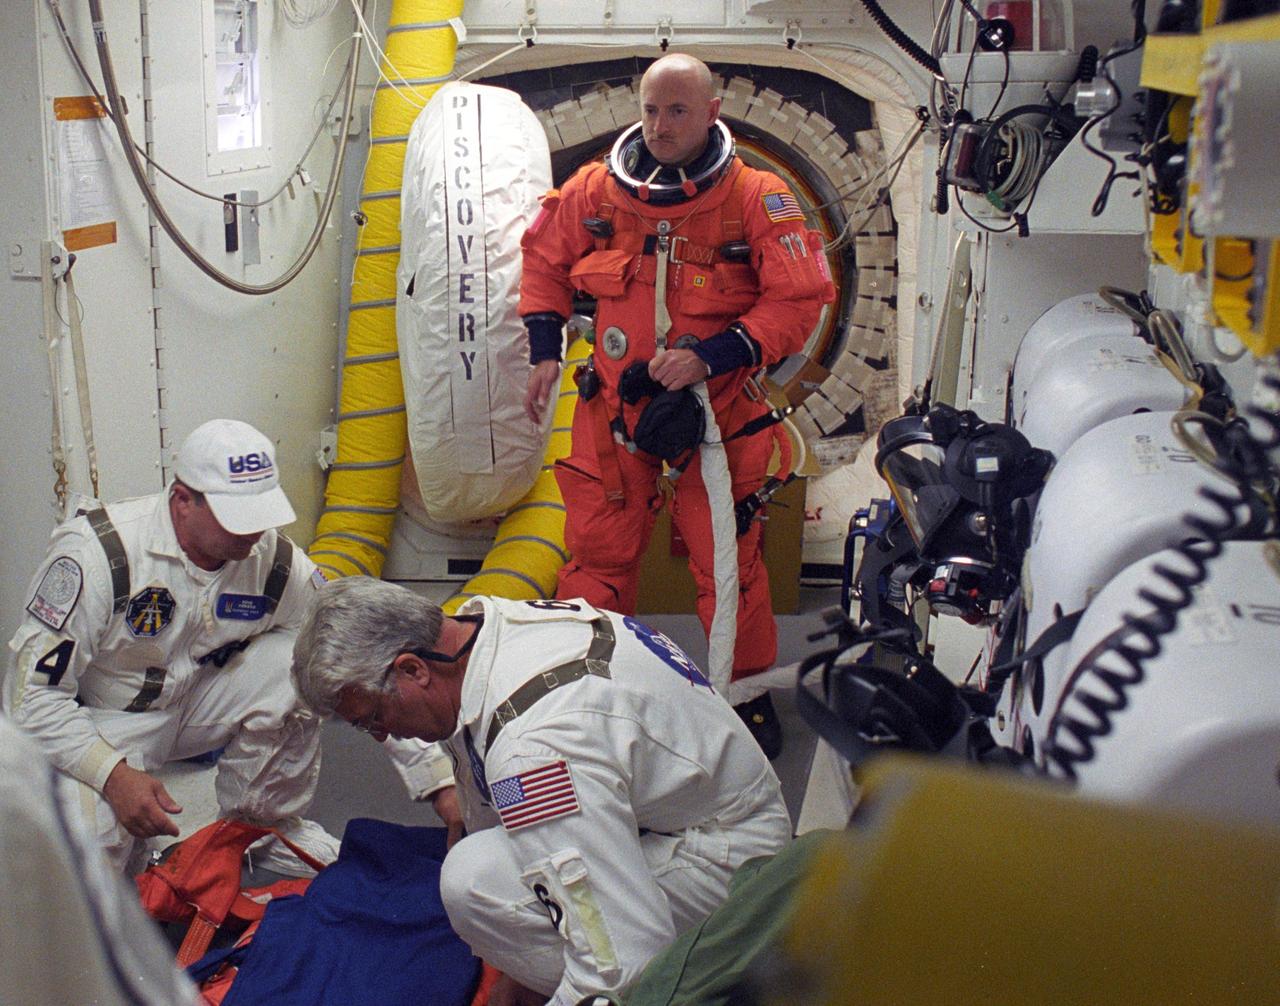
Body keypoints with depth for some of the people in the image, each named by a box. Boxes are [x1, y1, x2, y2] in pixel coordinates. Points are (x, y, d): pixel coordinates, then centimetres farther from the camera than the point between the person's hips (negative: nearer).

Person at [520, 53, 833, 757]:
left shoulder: (756, 198, -10)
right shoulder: (596, 190, -1)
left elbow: (799, 299, -12)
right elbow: (544, 258, 16)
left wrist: (711, 355, -21)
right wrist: (544, 349, 7)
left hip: (715, 409, -2)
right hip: (613, 403, 3)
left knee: (726, 560, 2)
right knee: (598, 551, 6)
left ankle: (750, 692, 22)